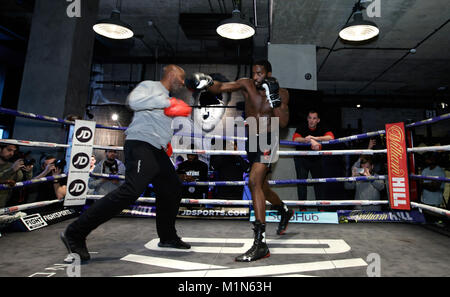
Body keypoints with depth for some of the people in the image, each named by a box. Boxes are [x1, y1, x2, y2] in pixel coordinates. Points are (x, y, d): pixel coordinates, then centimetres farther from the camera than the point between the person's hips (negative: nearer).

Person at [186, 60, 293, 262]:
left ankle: (260, 243, -23)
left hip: (267, 140, -5)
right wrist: (207, 82, -33)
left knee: (254, 182, -25)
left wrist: (274, 97, -23)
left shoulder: (281, 93, -4)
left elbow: (283, 122, -13)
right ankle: (284, 211, 50)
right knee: (261, 187, 19)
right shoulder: (247, 84, -1)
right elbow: (220, 88, -13)